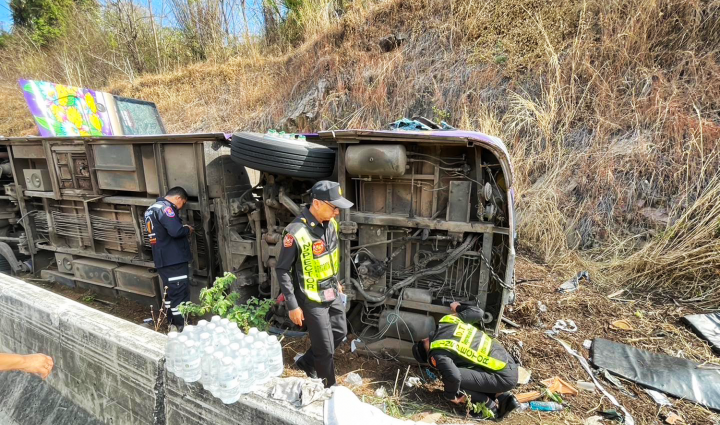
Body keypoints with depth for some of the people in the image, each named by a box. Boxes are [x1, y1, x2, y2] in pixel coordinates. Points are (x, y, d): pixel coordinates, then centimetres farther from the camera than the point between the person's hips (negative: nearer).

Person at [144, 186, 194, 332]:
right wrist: (188, 229, -7)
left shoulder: (152, 208, 18)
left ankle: (173, 324, 28)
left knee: (170, 292, 18)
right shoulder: (165, 207, -15)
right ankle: (183, 328, 3)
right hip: (174, 259, -10)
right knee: (180, 293, -4)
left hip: (162, 259, 10)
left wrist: (183, 229, 15)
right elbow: (175, 231, -26)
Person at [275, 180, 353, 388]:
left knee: (339, 333, 23)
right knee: (325, 348, 8)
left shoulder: (330, 223, -5)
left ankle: (307, 362, 45)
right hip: (313, 298, -7)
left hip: (332, 292, 7)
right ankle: (329, 389, 34)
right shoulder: (296, 232, -28)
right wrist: (292, 306, -16)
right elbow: (282, 270, -18)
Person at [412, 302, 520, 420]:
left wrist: (450, 396, -5)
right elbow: (478, 312, 13)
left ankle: (488, 405, 1)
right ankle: (502, 397, 13)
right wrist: (459, 308, 32)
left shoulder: (437, 354, -13)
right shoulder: (448, 320, 5)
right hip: (508, 363, 9)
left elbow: (453, 377, -26)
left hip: (504, 377, -9)